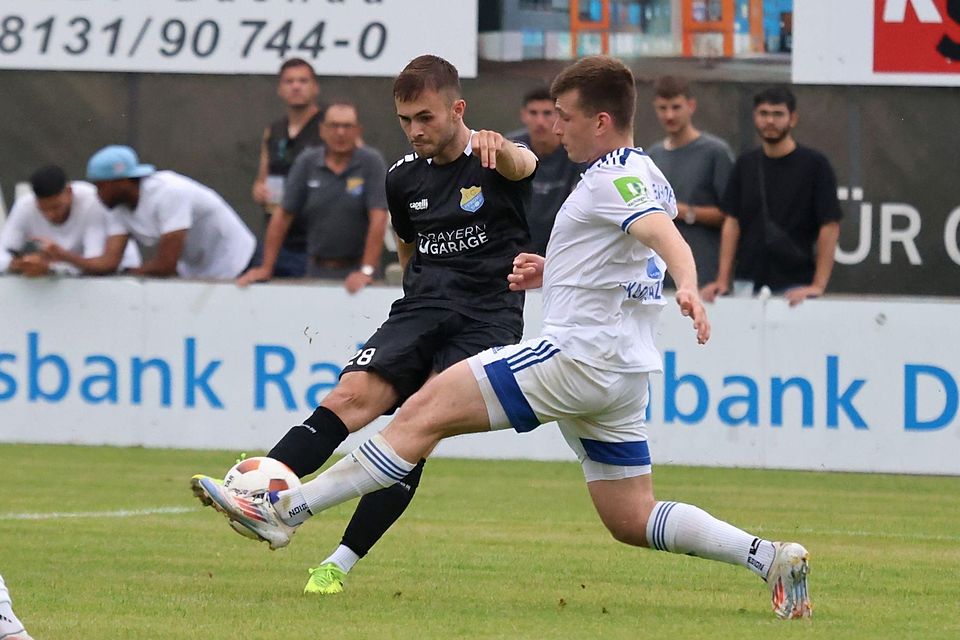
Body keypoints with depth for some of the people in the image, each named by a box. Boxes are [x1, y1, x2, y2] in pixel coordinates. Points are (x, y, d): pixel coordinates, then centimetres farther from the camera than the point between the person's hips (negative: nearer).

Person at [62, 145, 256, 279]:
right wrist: (61, 256, -28)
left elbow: (166, 265, -29)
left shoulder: (169, 193, -28)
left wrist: (131, 272, -11)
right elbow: (109, 262, -13)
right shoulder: (118, 208, -4)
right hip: (194, 272, 8)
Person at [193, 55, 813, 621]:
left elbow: (662, 232, -31)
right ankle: (770, 557, -3)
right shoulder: (648, 178, 19)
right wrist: (554, 271, 23)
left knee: (424, 413, -9)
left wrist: (688, 287, -50)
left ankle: (285, 509, -12)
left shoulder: (613, 178, -11)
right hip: (623, 372, 10)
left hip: (577, 357, -10)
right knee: (633, 521, 11)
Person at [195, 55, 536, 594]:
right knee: (354, 395, -19)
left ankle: (341, 563, -19)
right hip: (423, 308, 5)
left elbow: (524, 165, -31)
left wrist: (501, 148, -54)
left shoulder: (492, 162, -5)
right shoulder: (404, 178, 11)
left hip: (488, 320, -5)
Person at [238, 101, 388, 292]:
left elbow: (378, 219, -11)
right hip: (318, 269, 2)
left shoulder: (371, 162, -4)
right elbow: (283, 215, 5)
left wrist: (366, 271, -20)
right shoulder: (307, 163, 4)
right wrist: (266, 268, 2)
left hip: (355, 271, -2)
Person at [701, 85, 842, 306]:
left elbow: (830, 227, -6)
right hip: (748, 285, 4)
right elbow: (732, 222, 10)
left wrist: (818, 285, -15)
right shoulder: (746, 164, 10)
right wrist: (723, 280, 0)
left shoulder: (814, 164, -4)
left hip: (794, 285, -4)